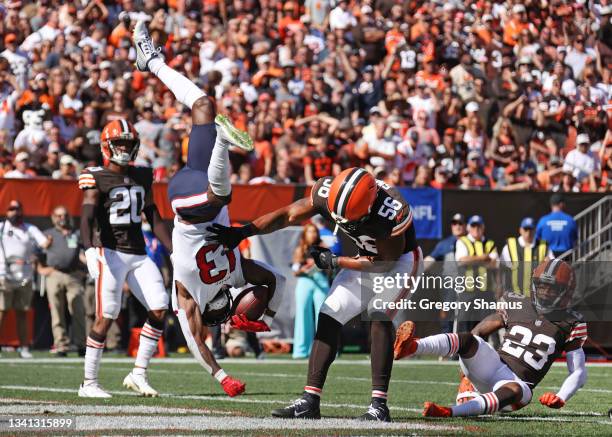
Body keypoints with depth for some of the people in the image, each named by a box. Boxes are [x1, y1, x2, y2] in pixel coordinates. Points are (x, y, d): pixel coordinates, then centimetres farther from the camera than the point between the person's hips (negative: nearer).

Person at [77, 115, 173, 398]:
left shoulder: (142, 177, 13)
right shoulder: (96, 178, -5)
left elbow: (154, 218, 17)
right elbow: (87, 217, -18)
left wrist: (175, 251, 12)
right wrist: (89, 248, -35)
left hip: (139, 254, 6)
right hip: (111, 252, -6)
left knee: (159, 309, -5)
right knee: (106, 317, -10)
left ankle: (138, 375, 3)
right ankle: (89, 383, -2)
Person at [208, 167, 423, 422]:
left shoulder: (393, 212, -38)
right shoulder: (328, 193, -23)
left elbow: (386, 264, -25)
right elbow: (286, 216, -11)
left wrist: (334, 262, -19)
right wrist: (241, 233, -15)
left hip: (400, 260, -6)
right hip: (368, 258, 6)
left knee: (380, 317, -27)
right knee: (329, 317, -4)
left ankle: (379, 406, -27)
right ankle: (310, 401, -2)